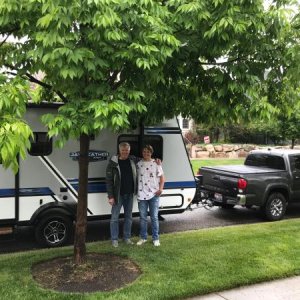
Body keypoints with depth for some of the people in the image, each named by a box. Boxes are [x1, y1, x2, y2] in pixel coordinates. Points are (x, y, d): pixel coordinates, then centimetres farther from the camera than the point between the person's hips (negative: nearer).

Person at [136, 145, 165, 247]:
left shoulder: (156, 163, 0)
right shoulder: (138, 164, 5)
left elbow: (162, 177, 2)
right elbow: (136, 177, 9)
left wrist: (160, 188, -11)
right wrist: (136, 191, 1)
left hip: (154, 194, -2)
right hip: (141, 195, 2)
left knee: (154, 217, 5)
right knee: (142, 217, 9)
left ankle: (156, 238, 16)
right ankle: (143, 237, 22)